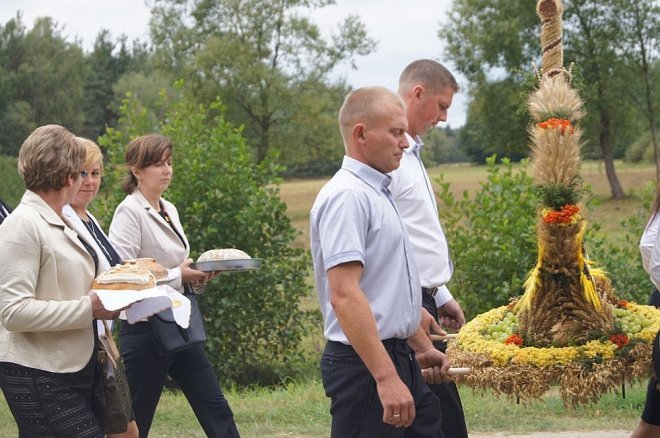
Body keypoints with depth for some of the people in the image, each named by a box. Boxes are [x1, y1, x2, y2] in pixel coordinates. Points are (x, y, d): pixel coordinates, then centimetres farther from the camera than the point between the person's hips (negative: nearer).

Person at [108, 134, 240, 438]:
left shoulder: (169, 210, 12)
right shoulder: (130, 212, -12)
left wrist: (194, 274, 0)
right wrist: (178, 277, -18)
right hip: (146, 329, -8)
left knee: (216, 410, 8)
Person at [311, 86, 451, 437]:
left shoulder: (377, 192, 15)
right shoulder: (346, 196, -17)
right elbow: (344, 295, -25)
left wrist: (422, 347, 28)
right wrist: (386, 377, -28)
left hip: (398, 357, 10)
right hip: (366, 366, -10)